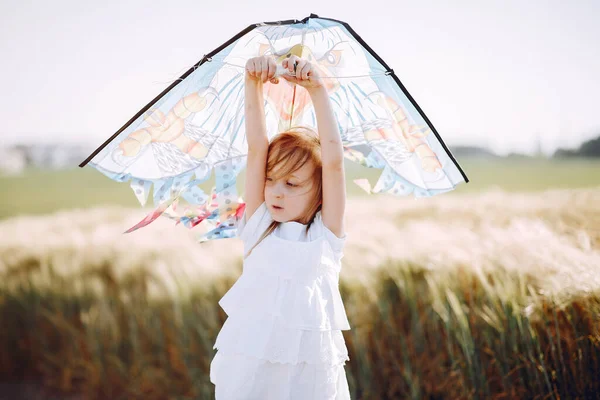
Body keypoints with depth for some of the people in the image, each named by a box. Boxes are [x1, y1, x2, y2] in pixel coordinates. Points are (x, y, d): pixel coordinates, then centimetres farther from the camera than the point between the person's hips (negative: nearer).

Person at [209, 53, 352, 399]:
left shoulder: (327, 232, -2)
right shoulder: (258, 224, 2)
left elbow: (334, 161, -12)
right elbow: (257, 148, -5)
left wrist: (317, 90, -18)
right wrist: (254, 84, -14)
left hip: (309, 368, -1)